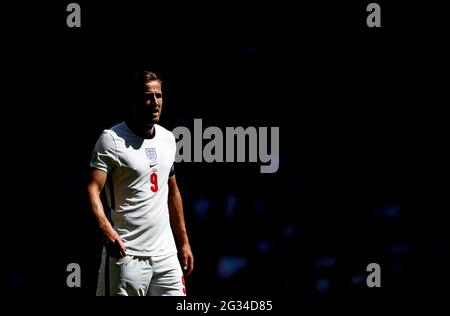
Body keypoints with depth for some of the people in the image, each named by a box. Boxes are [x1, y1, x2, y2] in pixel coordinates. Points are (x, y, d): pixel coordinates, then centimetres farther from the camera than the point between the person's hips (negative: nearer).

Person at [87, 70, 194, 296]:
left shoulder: (168, 138, 14)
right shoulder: (112, 139, -8)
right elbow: (93, 189, -18)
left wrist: (183, 242, 21)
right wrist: (106, 229, -35)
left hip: (165, 251, 6)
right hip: (127, 252, -6)